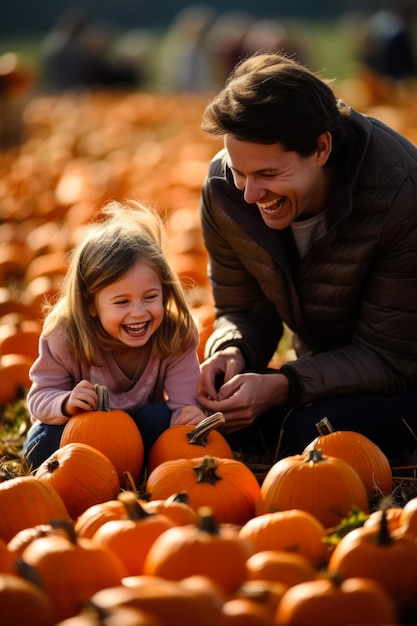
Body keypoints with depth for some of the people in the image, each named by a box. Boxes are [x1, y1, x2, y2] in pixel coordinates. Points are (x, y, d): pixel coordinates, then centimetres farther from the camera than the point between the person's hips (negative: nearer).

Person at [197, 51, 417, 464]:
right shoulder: (224, 188, -14)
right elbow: (243, 309, -1)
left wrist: (282, 387, -37)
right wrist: (232, 351, -26)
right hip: (328, 370, 5)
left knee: (317, 431, -31)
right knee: (208, 414, -19)